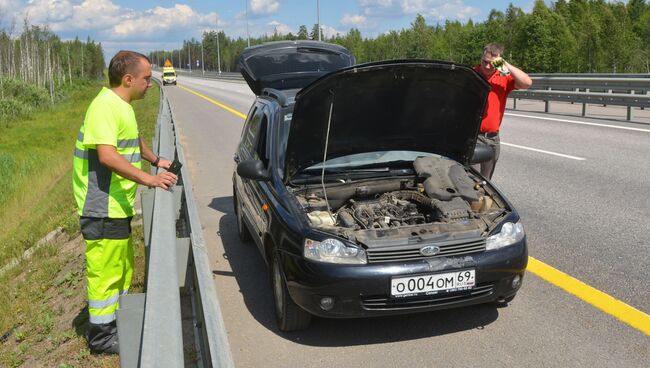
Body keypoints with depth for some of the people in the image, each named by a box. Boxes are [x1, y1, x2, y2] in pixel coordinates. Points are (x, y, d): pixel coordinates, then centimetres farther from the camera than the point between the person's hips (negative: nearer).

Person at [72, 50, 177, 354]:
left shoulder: (123, 106, 13)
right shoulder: (105, 106, -20)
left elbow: (135, 139, 32)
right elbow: (107, 155, -32)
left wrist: (156, 160, 23)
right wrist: (148, 179, -37)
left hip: (119, 206, 11)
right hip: (103, 208, -11)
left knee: (122, 268, 21)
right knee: (106, 272, 0)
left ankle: (117, 322, 37)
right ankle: (101, 336, 13)